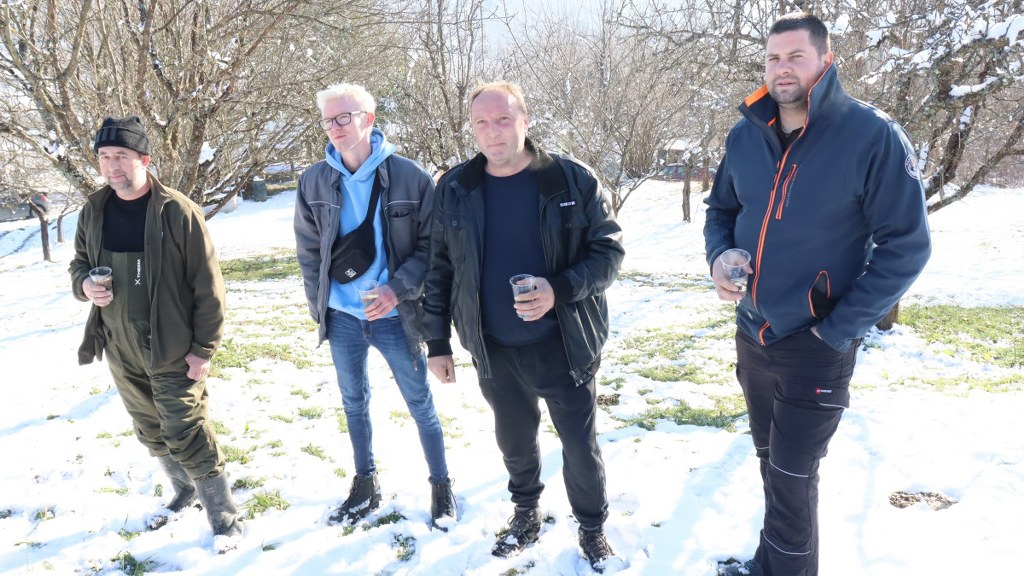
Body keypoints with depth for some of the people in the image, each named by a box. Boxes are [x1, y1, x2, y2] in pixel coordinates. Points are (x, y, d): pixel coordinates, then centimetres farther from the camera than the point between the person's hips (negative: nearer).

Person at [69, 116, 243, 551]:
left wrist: (204, 347, -13)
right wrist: (84, 284, -8)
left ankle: (225, 520, 13)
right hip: (121, 352, 6)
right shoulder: (94, 211, 1)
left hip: (173, 352, -6)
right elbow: (79, 263, 16)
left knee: (188, 437, -2)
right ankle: (185, 493, 43)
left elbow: (207, 286, -14)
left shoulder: (178, 211, -16)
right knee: (152, 433, 20)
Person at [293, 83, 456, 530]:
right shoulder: (313, 182, -3)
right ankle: (365, 485, 38)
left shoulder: (410, 177, -12)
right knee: (354, 402, 18)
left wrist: (398, 289, -20)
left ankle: (441, 486, 29)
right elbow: (308, 251, 6)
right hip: (342, 317, 3)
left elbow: (431, 245, -8)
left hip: (394, 316, -3)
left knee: (420, 404, 10)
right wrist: (319, 306, 4)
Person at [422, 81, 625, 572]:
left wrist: (561, 290, -24)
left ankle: (592, 527, 35)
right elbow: (439, 270, 3)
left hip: (563, 345, -2)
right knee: (514, 440, 20)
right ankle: (526, 513, 46)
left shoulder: (572, 180, -10)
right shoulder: (453, 189, -2)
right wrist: (437, 343, 4)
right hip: (494, 351, 3)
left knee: (580, 445, 10)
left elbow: (609, 250, -7)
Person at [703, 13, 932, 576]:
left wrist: (839, 330, -16)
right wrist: (718, 257, -7)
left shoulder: (872, 136, -15)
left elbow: (906, 244, -13)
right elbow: (721, 209, 14)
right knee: (772, 464, 22)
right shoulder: (746, 135, 0)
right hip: (751, 334, 6)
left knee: (790, 481, 1)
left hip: (815, 346, -5)